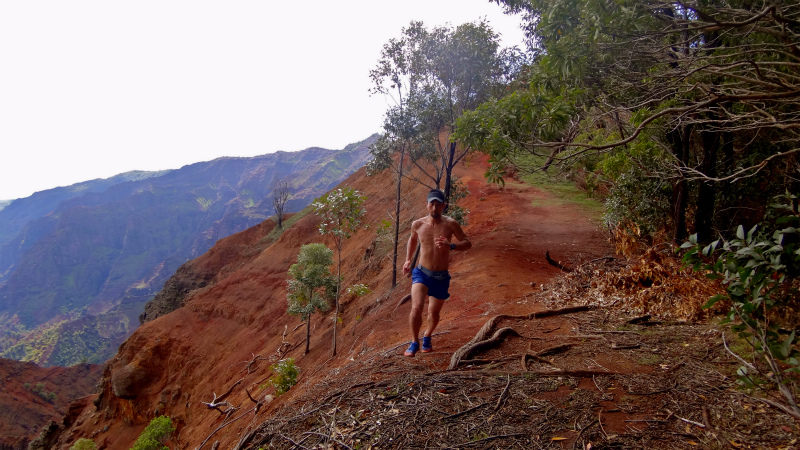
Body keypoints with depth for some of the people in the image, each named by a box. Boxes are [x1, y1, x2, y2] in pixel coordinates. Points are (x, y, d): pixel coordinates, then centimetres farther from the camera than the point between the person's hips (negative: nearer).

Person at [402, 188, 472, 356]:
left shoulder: (450, 224, -10)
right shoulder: (417, 224, -3)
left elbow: (468, 243, -6)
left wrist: (451, 246, -26)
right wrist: (408, 260, 12)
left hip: (441, 277, 0)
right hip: (422, 273, 0)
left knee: (434, 313, 12)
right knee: (416, 308, -20)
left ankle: (427, 336, 43)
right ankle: (414, 343, 0)